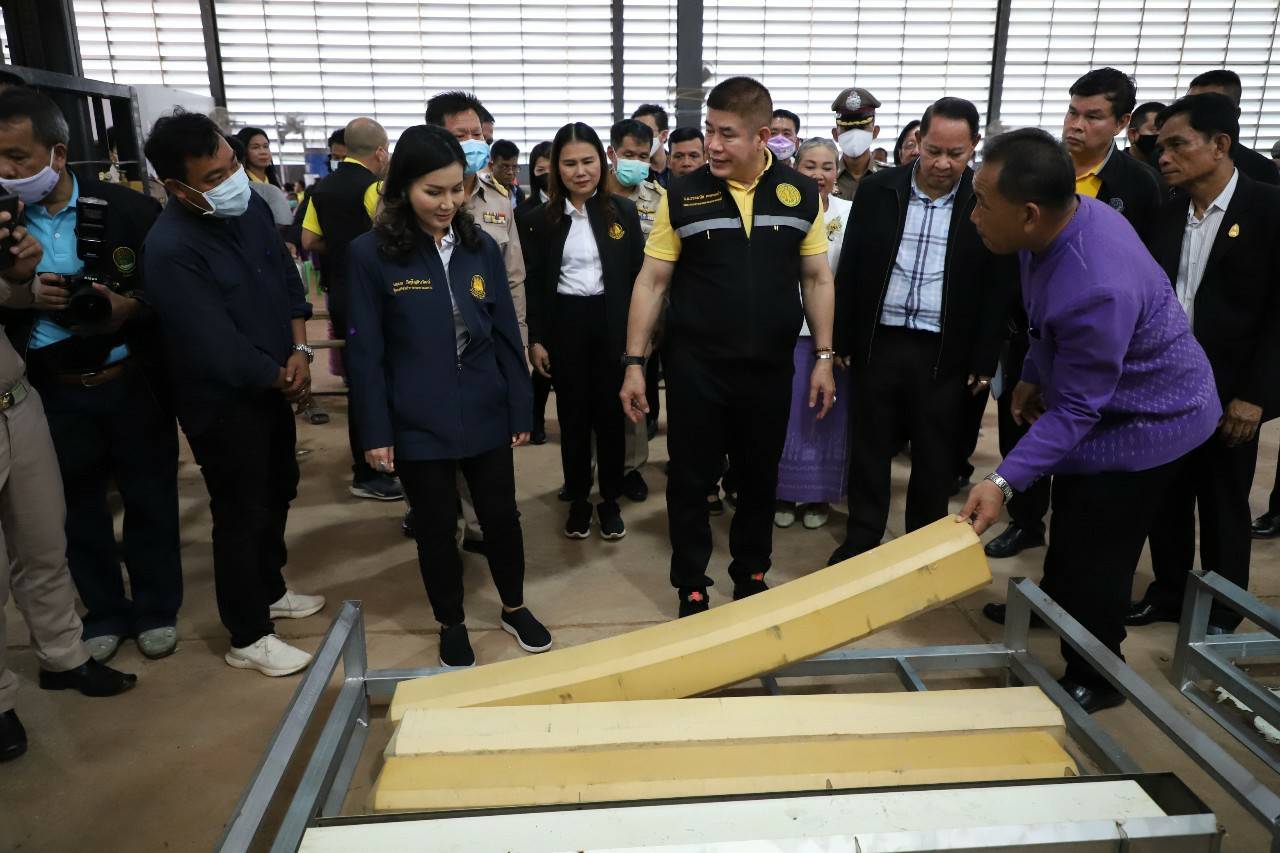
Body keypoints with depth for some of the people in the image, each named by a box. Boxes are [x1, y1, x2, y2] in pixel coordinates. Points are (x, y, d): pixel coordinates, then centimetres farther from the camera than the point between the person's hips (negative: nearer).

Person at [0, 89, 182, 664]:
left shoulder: (128, 209, -8)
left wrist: (131, 308, -22)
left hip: (132, 384, -2)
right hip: (53, 394, 3)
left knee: (149, 496, 10)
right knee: (79, 506, 14)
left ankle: (156, 609, 29)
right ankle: (106, 612, 33)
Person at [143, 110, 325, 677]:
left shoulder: (250, 205, -5)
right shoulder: (170, 251, -27)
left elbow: (287, 278, 4)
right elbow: (218, 347, -27)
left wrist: (300, 350, -9)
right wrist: (283, 379, -14)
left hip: (274, 388, 8)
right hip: (225, 403, -8)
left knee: (279, 491, 22)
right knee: (241, 517, 5)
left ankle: (270, 592, 45)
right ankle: (248, 639, 23)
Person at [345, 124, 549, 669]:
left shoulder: (481, 247, 0)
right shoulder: (370, 254, -9)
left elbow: (506, 334, 4)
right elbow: (364, 352, -7)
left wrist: (521, 409, 4)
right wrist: (375, 431, -8)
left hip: (486, 416, 3)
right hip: (418, 425, -2)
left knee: (501, 516, 13)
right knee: (436, 527, 13)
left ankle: (514, 609, 37)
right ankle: (451, 625, 34)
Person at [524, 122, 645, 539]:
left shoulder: (623, 211, 2)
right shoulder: (541, 218, 1)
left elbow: (638, 274, 2)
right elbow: (536, 284, 2)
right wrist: (536, 339, -3)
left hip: (613, 324, 0)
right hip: (564, 326, 0)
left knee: (611, 413, 7)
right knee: (573, 415, 8)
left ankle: (610, 500, 20)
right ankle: (578, 500, 21)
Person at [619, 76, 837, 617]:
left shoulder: (801, 194, -1)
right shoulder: (683, 196, -5)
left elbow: (817, 279, 5)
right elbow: (652, 281, -3)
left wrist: (824, 358, 1)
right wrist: (634, 363, -7)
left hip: (770, 366, 2)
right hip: (695, 367, -1)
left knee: (760, 478, 16)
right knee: (690, 481, 9)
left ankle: (752, 577, 38)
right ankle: (692, 590, 27)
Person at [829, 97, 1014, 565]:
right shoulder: (878, 189, 1)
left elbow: (998, 289, -1)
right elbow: (850, 269, 4)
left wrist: (984, 361, -4)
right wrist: (842, 340, 2)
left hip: (946, 354, -1)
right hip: (878, 344, 1)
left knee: (934, 459, 10)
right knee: (869, 451, 11)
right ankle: (860, 544, 25)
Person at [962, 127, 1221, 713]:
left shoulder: (1096, 290, -41)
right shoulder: (1070, 213, -14)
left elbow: (1076, 410, -32)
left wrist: (1004, 481, -36)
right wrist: (1033, 374, 11)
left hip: (1144, 423, -8)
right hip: (1102, 404, 9)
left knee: (1096, 560, 7)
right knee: (1068, 531, 27)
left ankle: (1092, 681, 30)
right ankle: (1056, 602, 53)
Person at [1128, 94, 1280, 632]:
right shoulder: (1166, 211, 4)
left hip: (1227, 392, -4)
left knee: (1223, 508, 9)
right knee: (1165, 498, 13)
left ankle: (1222, 613, 26)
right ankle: (1168, 593, 31)